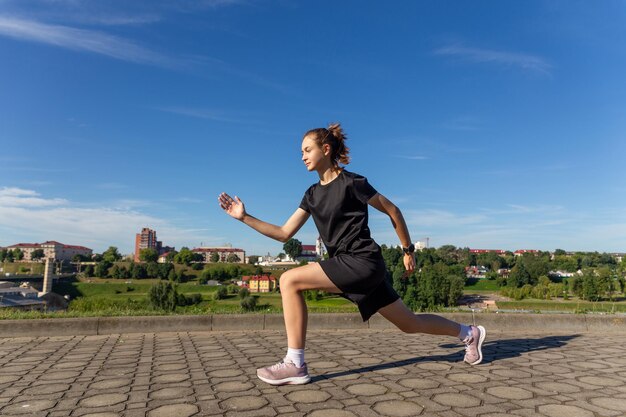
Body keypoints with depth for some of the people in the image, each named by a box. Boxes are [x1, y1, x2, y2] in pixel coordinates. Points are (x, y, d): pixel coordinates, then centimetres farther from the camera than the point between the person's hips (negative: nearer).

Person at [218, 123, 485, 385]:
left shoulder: (351, 183, -9)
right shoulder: (312, 194, 12)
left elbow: (393, 211, -1)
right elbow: (284, 233, 8)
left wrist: (408, 250, 5)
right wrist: (244, 217, 3)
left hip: (363, 263, -8)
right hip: (349, 266, 8)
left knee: (290, 280, -17)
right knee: (410, 323, 18)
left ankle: (295, 365, -10)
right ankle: (469, 333, 38)